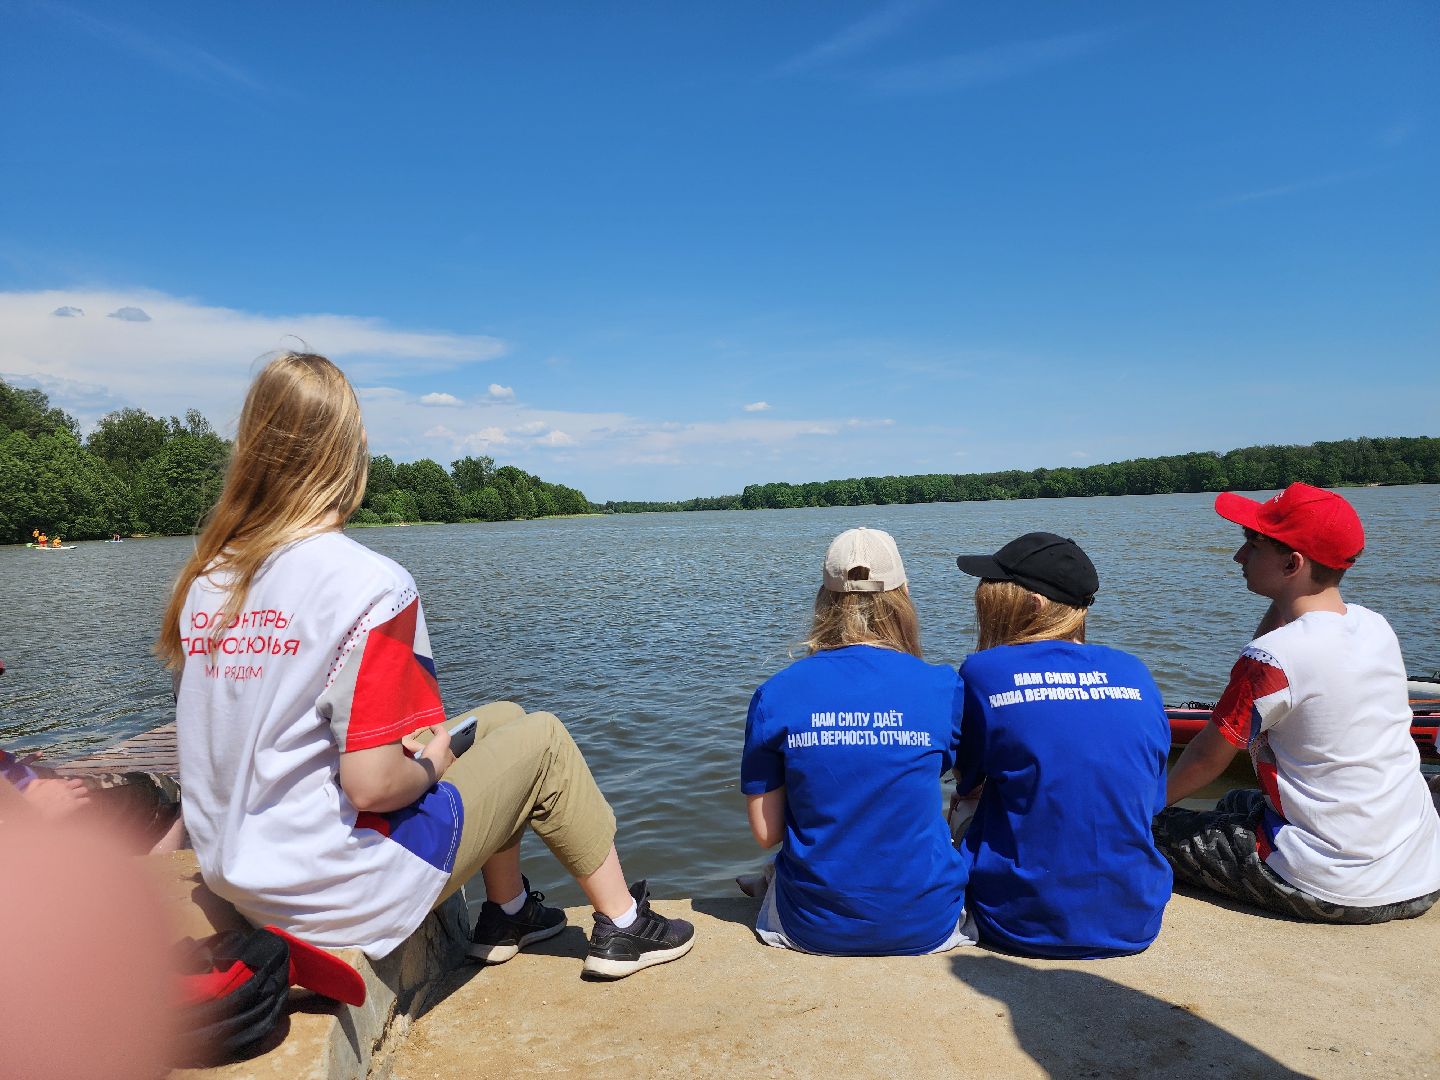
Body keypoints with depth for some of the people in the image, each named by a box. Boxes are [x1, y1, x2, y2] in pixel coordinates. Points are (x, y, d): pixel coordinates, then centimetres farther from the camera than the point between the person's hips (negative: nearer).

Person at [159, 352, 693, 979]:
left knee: (499, 718, 20)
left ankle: (506, 916, 34)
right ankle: (622, 927, 23)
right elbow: (373, 785, -27)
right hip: (334, 892, -7)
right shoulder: (370, 583, -24)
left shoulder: (204, 579, -1)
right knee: (541, 740, 9)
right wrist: (428, 765, -6)